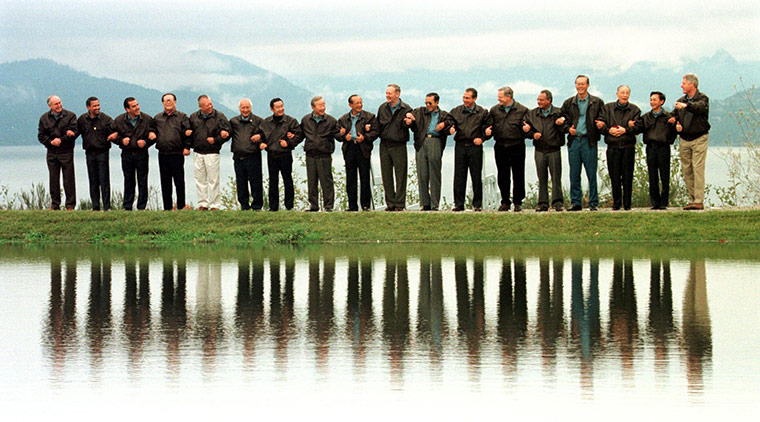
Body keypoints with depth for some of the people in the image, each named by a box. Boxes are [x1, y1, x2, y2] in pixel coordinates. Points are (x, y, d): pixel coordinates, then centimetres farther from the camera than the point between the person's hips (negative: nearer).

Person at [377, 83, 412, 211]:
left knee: (400, 175, -2)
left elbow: (412, 127, -2)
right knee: (386, 175, 5)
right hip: (384, 145, 4)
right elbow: (378, 125, 18)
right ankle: (390, 202, 12)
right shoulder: (382, 108, 10)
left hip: (399, 146, -4)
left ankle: (400, 203, 3)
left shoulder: (406, 109, -1)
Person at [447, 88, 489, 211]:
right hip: (460, 145, 2)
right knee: (459, 175, 1)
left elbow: (487, 128, 7)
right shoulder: (456, 111, 8)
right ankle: (459, 203, 6)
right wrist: (451, 129, -14)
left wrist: (481, 138, -5)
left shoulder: (482, 112, 4)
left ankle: (477, 204, 7)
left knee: (476, 176, 0)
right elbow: (449, 123, 7)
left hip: (475, 146, -2)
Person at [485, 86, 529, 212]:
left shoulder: (522, 110, 3)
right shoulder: (494, 110, 12)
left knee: (518, 176, 0)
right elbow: (489, 125, 15)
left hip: (517, 146, -3)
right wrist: (487, 131, -7)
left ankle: (518, 202, 8)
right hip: (500, 147, 3)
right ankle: (505, 202, 15)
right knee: (502, 176, 6)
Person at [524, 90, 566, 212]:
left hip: (554, 150, -3)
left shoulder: (558, 113, 2)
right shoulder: (532, 114, 10)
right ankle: (543, 203, 8)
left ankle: (557, 202, -1)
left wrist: (561, 124, -19)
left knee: (556, 177, -4)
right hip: (540, 150, 3)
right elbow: (526, 130, 13)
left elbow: (564, 129, 0)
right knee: (542, 178, 4)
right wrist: (532, 134, -6)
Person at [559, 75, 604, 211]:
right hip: (573, 141, 3)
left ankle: (593, 203, 3)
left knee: (592, 174, -2)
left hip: (589, 141, -3)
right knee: (574, 175, 4)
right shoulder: (568, 103, 12)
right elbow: (563, 120, 16)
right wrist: (568, 128, -2)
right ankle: (576, 202, 10)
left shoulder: (597, 103, 5)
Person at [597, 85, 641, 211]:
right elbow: (600, 124, 4)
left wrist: (625, 130, -13)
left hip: (628, 147, -1)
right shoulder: (607, 108, 11)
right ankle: (616, 203, 7)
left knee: (627, 176, -1)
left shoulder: (634, 110, 8)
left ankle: (627, 203, 5)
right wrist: (609, 130, -13)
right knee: (614, 176, 0)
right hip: (613, 147, 1)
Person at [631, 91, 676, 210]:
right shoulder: (646, 117, 12)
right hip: (650, 148, 3)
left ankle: (663, 203, 4)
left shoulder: (668, 117, 1)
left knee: (664, 177, -1)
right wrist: (631, 126, -16)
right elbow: (638, 128, 3)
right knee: (652, 178, 5)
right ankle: (655, 203, 10)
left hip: (663, 148, -3)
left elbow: (674, 132, -8)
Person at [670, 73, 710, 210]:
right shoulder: (681, 101, 15)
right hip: (684, 140, 6)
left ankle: (699, 201, -13)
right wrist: (676, 125, -6)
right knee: (687, 170, 3)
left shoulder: (702, 98, -3)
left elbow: (700, 108, -25)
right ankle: (692, 200, 8)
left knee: (698, 168, -11)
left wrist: (687, 105, -43)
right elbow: (674, 118, 16)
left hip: (699, 138, -6)